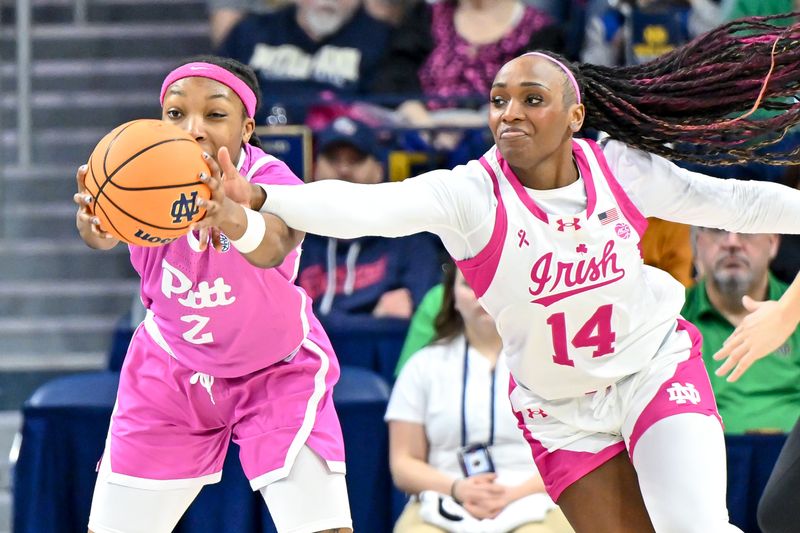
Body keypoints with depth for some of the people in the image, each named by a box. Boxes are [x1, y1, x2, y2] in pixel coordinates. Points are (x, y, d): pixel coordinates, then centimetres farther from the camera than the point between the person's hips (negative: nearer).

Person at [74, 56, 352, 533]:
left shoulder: (273, 182, -30)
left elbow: (273, 246, -54)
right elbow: (108, 228, -47)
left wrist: (234, 220, -78)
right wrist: (96, 225, -72)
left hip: (278, 372, -2)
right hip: (172, 370, 2)